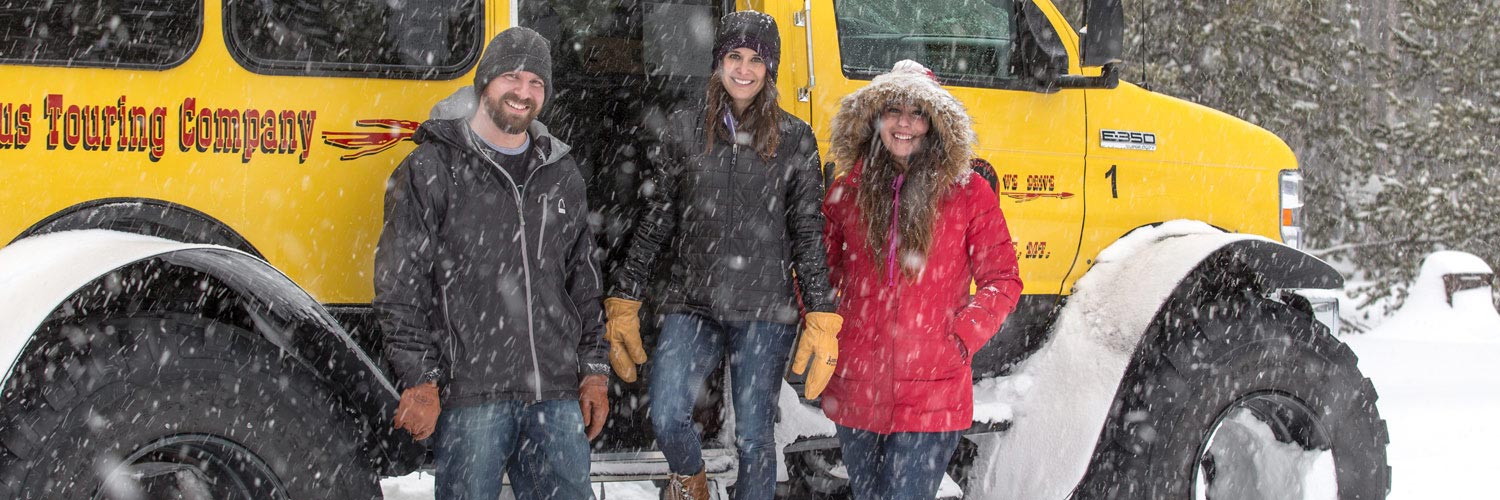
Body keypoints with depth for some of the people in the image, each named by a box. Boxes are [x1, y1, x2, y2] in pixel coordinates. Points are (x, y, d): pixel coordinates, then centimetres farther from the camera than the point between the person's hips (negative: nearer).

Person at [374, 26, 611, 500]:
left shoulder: (562, 173, 16)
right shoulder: (432, 169, 1)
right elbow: (399, 287, -3)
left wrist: (594, 371, 14)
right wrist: (419, 381, -10)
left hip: (557, 394, 4)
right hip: (470, 396, -4)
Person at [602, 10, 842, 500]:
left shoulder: (795, 139, 5)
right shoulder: (683, 129, 7)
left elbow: (809, 237, 5)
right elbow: (653, 221, 9)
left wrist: (821, 321, -1)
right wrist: (623, 303, 5)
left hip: (765, 311, 0)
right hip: (692, 305, 1)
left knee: (754, 437, 1)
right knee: (666, 414, -17)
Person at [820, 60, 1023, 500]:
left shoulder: (968, 194, 0)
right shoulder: (846, 193, 6)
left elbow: (1001, 281, 3)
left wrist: (961, 340, -7)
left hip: (932, 401, -3)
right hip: (856, 393, 3)